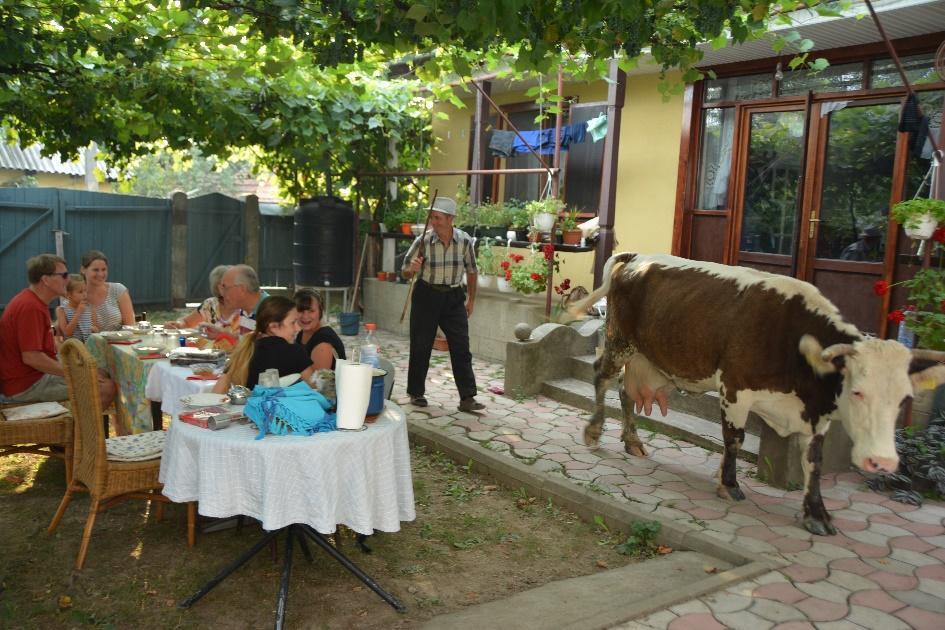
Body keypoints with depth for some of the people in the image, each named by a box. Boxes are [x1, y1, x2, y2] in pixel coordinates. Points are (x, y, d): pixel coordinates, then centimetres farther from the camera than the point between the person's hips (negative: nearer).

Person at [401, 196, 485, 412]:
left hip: (454, 297, 2)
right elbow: (406, 272, -2)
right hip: (426, 295, -1)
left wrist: (471, 299, 11)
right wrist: (412, 269, -25)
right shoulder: (422, 241, -11)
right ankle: (416, 392, 19)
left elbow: (471, 271, 10)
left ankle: (467, 398, 0)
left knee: (461, 348, -3)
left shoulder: (465, 241, -5)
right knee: (420, 346, 4)